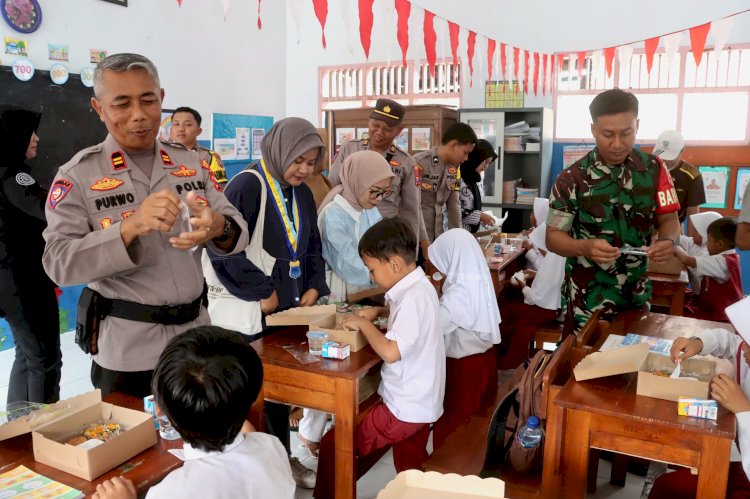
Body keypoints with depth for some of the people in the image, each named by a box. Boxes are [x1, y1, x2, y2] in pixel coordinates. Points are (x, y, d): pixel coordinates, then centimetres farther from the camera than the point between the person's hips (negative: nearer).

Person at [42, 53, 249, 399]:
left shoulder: (190, 165, 5)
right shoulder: (78, 175, -7)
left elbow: (236, 230, 1)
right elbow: (59, 263, -15)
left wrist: (218, 228, -24)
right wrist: (131, 227, -31)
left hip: (195, 335, 4)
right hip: (128, 352, -4)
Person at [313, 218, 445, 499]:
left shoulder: (413, 297, -25)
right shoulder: (417, 288, 5)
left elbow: (390, 352, -34)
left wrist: (364, 324, -18)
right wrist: (379, 311, 10)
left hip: (406, 408, -10)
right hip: (419, 403, 10)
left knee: (334, 445, 1)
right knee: (412, 473, 23)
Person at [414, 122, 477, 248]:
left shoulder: (454, 167, 6)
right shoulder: (420, 164, -15)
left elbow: (454, 204, 11)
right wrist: (425, 243, -19)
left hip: (439, 239, 6)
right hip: (417, 240, -6)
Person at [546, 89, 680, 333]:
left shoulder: (655, 169, -3)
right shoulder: (572, 179, -12)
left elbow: (669, 219, 3)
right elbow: (553, 237, -9)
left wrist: (668, 240, -20)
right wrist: (585, 247, -29)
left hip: (637, 293, 3)